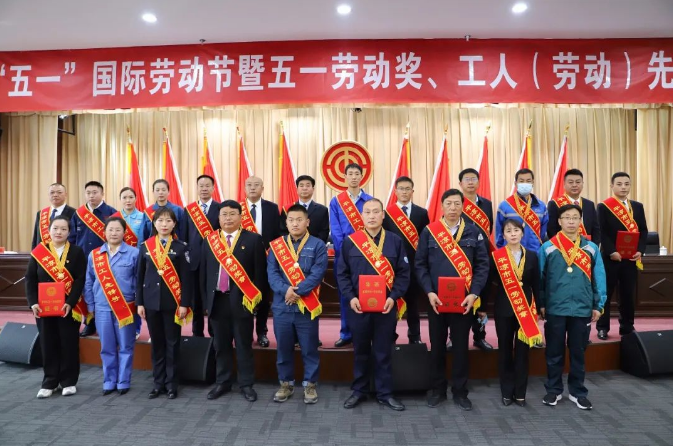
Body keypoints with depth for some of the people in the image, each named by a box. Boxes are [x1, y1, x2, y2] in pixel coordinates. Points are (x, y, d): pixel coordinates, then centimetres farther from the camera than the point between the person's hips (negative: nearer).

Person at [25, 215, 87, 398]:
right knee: (47, 345, 8)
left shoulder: (77, 252, -2)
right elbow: (30, 279, 2)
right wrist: (33, 302, -10)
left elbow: (80, 280, -8)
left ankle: (69, 381, 16)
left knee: (69, 344, 4)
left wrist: (70, 303, -18)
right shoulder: (38, 252, 4)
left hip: (69, 307, -2)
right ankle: (49, 382, 21)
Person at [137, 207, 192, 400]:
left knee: (172, 344, 5)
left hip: (173, 302, -2)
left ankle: (171, 384, 16)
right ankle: (159, 383, 21)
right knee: (156, 344, 10)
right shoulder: (145, 246, 6)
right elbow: (140, 276, 7)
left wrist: (184, 304, -10)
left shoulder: (181, 247, -2)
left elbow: (186, 278, -4)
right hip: (151, 302, 3)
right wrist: (139, 303, 3)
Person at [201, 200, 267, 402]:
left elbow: (260, 272, -3)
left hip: (242, 301, -3)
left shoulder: (253, 239, -2)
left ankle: (246, 384, 20)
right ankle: (222, 383, 27)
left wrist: (254, 298, -7)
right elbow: (204, 273, 10)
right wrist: (206, 299, 6)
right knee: (221, 346, 13)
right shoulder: (210, 240, 8)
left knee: (244, 345, 7)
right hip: (217, 300, 3)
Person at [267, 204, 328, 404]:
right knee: (283, 348, 13)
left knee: (309, 348, 7)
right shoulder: (276, 245, 6)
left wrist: (297, 291, -19)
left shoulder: (317, 245, -2)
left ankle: (310, 384, 24)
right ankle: (286, 383, 29)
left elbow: (317, 273, -11)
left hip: (306, 307, -2)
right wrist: (285, 290, -19)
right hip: (281, 307, 2)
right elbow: (272, 273, -2)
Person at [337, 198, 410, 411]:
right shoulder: (350, 241, 1)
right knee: (360, 351, 13)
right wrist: (350, 297, -10)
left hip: (386, 307, 0)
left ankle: (385, 393, 23)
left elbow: (403, 273, 1)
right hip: (358, 306, 0)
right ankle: (359, 391, 27)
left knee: (384, 352, 9)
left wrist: (393, 297, -11)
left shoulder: (395, 241, 2)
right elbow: (342, 273, 2)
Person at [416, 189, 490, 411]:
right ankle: (437, 390, 25)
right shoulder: (429, 231, 0)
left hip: (464, 300, 0)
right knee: (437, 346, 10)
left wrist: (474, 294, -10)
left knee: (461, 347, 9)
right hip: (436, 300, 0)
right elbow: (420, 265, 0)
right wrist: (429, 292, -12)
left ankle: (460, 392, 23)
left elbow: (483, 265, 1)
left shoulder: (473, 232, 2)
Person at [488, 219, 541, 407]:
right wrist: (483, 307, -8)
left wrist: (537, 307, 3)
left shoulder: (531, 256, 4)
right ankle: (507, 392, 19)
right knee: (505, 350, 8)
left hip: (525, 309, 1)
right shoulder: (496, 256, -3)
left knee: (522, 351, 7)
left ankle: (520, 392, 18)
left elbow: (536, 284, 6)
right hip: (503, 309, -1)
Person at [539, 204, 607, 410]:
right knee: (554, 352, 10)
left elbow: (599, 278, 4)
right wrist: (541, 304, 0)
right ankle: (554, 390, 24)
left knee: (578, 352, 13)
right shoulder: (548, 248, -3)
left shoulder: (591, 248, 2)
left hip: (582, 309, 1)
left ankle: (577, 392, 27)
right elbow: (540, 278, 0)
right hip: (555, 308, -1)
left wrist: (598, 305, 2)